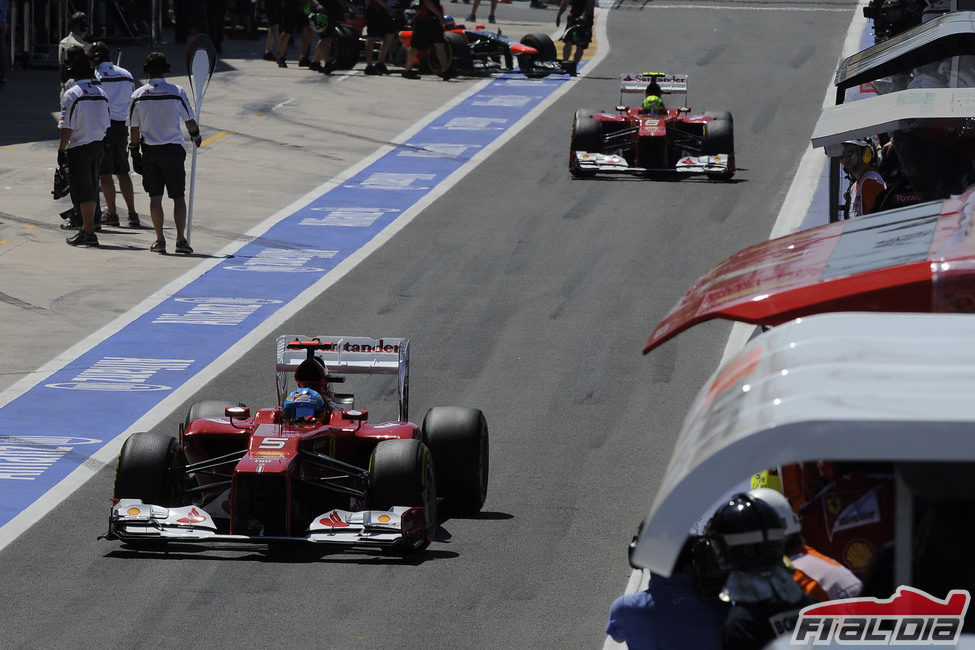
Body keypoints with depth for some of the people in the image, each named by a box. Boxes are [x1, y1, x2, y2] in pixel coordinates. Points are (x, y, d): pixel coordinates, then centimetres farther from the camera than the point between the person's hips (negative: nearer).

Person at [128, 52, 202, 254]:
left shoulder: (138, 95, -2)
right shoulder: (177, 92, -6)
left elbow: (134, 129, 0)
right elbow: (190, 121, 2)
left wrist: (135, 154, 10)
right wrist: (196, 136, 23)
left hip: (150, 151, 1)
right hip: (173, 149, -1)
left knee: (155, 197, 6)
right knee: (178, 197, 5)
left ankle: (160, 240, 3)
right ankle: (180, 240, -1)